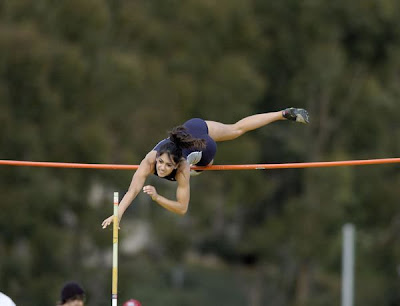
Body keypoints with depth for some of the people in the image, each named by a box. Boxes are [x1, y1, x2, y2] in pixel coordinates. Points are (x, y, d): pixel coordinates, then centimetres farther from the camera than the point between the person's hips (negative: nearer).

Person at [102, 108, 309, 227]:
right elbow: (133, 190, -48)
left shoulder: (182, 170, -48)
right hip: (192, 128, 4)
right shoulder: (150, 160, -45)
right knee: (236, 130, 33)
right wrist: (117, 215, -63)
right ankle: (284, 114, 52)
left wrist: (157, 197, -59)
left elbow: (182, 208, -42)